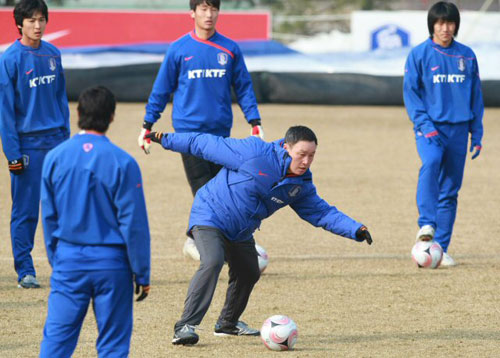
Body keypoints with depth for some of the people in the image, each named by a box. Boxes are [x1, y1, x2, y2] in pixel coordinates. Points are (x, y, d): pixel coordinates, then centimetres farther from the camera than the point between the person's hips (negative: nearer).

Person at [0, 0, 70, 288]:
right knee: (25, 210, -1)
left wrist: (66, 137, 11)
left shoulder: (53, 54, 8)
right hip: (28, 143, -4)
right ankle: (25, 272, 6)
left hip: (57, 140, 5)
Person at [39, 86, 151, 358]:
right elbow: (133, 224, -9)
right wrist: (142, 274, -1)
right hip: (111, 263, -2)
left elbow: (49, 217, 5)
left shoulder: (55, 157, -1)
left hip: (68, 261, 2)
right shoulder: (122, 163, -11)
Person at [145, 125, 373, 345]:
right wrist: (167, 140, -11)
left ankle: (227, 323, 42)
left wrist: (356, 230, -15)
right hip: (209, 217, -8)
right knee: (212, 262, -27)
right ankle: (185, 327, -28)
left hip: (241, 233, 8)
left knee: (248, 274, 16)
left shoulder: (301, 185, -5)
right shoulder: (254, 153, -25)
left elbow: (322, 213, -1)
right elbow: (209, 144, -17)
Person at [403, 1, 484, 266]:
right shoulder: (419, 55, 0)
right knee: (431, 163, -33)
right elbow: (410, 93, -1)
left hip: (458, 129, 3)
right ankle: (426, 225, -40)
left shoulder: (466, 56, 8)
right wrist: (425, 125, -14)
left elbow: (476, 95, 14)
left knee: (450, 190, 2)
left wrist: (477, 134, 9)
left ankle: (441, 248, 8)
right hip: (430, 126, -3)